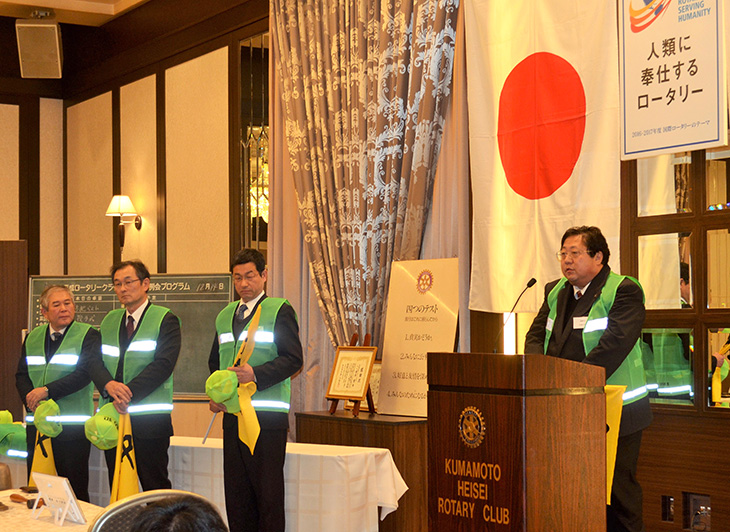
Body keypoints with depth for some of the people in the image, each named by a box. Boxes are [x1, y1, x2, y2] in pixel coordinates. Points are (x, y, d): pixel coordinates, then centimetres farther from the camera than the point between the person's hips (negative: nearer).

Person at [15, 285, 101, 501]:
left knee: (75, 488, -3)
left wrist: (47, 391, -17)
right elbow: (21, 375, 11)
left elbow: (85, 374, -14)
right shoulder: (32, 339, 14)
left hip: (73, 425, -5)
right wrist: (31, 399, -10)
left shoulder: (88, 335, -2)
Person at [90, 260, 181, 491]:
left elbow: (163, 364, -14)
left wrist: (129, 393, -21)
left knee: (155, 488, -2)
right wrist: (109, 384, -16)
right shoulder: (109, 321, 16)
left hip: (149, 420, -5)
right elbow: (95, 362, 7)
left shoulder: (165, 320, -2)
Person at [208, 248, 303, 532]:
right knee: (236, 491, 8)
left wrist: (256, 374, -22)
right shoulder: (224, 316, 17)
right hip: (232, 414, 6)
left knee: (268, 492, -5)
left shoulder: (279, 310, -2)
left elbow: (293, 359, -10)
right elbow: (215, 362, 25)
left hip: (267, 416, -6)